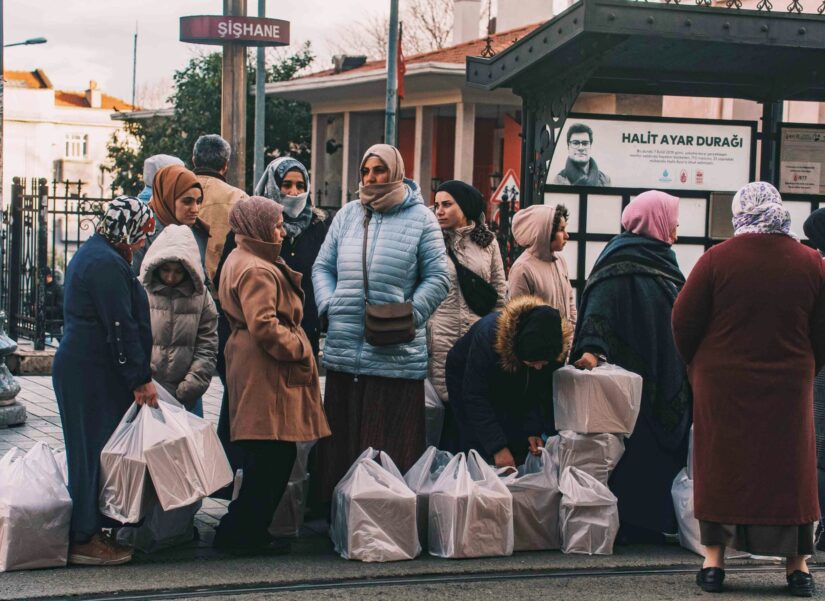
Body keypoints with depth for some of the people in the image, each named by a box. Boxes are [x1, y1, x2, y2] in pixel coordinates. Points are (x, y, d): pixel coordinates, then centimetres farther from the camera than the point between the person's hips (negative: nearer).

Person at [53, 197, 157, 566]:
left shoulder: (90, 254, 18)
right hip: (93, 375, -11)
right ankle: (85, 539, 1)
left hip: (77, 367, 11)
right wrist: (141, 379, -17)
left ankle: (87, 532, 19)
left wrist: (138, 376, 24)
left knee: (90, 451, 13)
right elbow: (121, 327, -20)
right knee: (95, 451, -5)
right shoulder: (107, 263, -17)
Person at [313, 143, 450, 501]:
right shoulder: (347, 215, 14)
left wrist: (409, 315, -13)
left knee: (393, 448, -2)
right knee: (341, 441, 9)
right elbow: (323, 267, 18)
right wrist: (330, 306, 0)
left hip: (397, 355, -4)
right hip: (343, 350, 4)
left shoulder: (420, 219, 2)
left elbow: (438, 278, 0)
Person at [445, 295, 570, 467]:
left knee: (519, 447, -7)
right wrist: (497, 447, -39)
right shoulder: (488, 334, -41)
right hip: (467, 378, -4)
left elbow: (542, 393, -13)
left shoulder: (556, 346, -28)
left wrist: (533, 431, -27)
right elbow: (475, 397, -35)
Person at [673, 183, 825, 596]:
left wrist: (697, 362, 13)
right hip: (789, 387, 1)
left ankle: (714, 559, 9)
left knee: (720, 466, 8)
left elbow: (684, 320, -4)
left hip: (723, 384, -1)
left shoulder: (717, 259, -9)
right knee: (790, 469, 9)